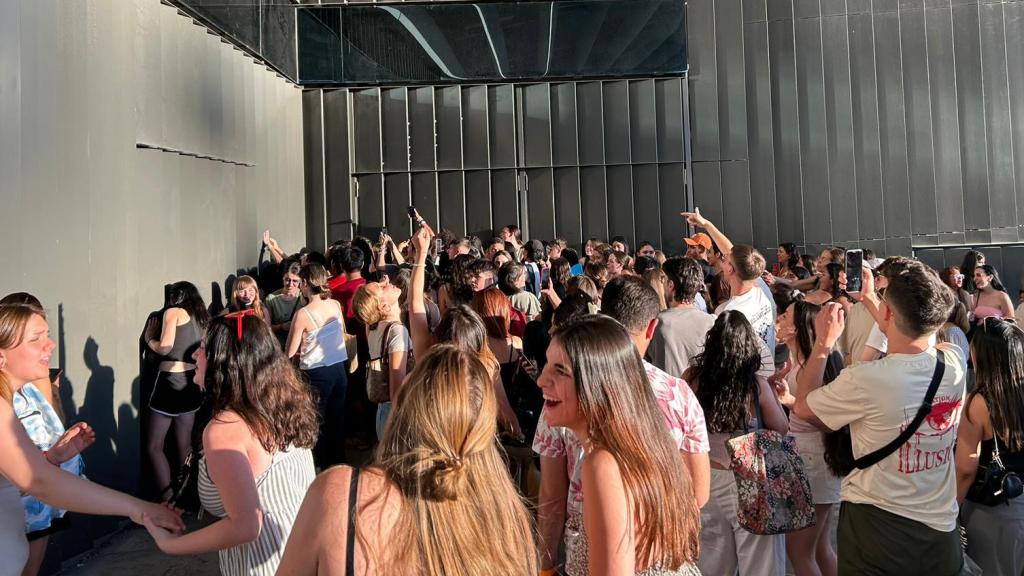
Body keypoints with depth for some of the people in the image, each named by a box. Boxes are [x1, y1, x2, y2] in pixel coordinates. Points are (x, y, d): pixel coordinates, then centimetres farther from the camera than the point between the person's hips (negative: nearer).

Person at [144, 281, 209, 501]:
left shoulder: (173, 312, -1)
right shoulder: (201, 319, 17)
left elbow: (165, 347, -10)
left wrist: (149, 339, 5)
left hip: (171, 380, -7)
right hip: (192, 384, 7)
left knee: (153, 446, 1)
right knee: (184, 446, 14)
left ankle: (168, 498, -4)